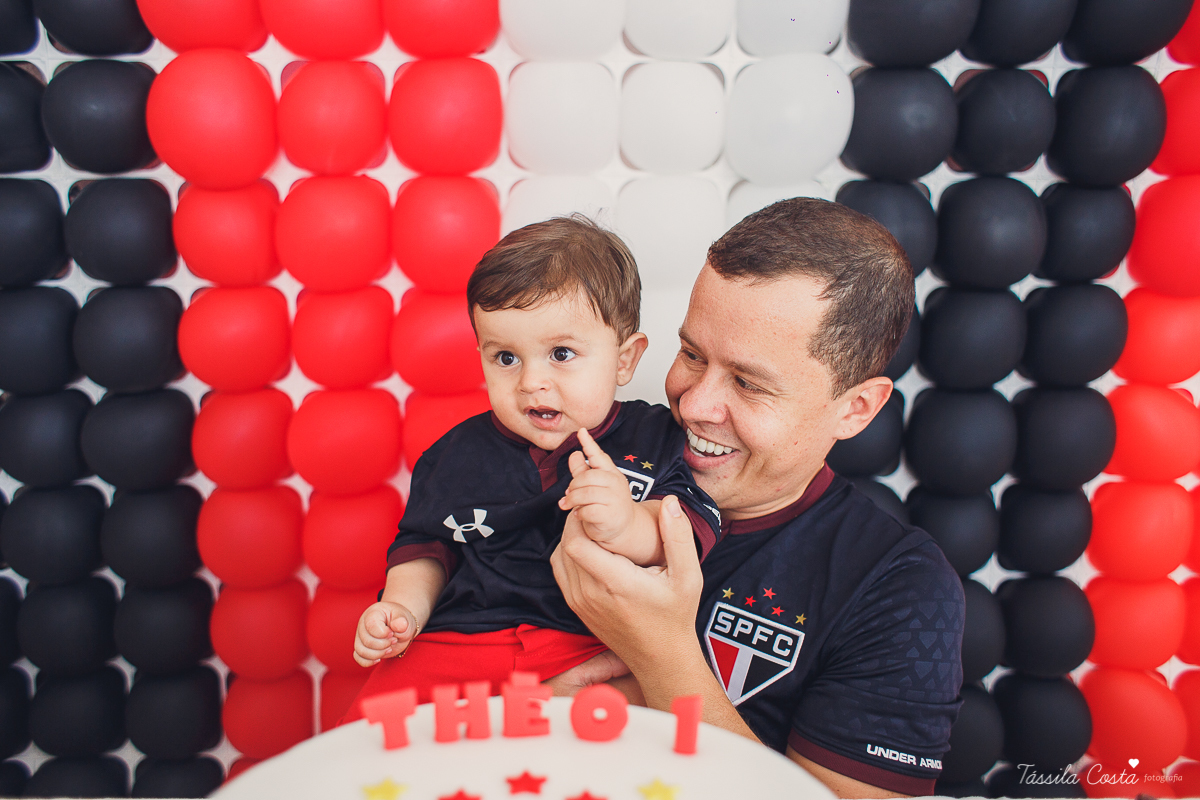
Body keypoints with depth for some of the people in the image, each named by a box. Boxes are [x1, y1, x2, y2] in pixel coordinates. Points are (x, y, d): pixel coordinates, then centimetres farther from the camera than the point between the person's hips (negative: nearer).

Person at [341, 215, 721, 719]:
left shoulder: (655, 441, 1)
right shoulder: (462, 452, 11)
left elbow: (697, 533, -11)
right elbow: (426, 543, 22)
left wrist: (629, 525, -31)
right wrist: (404, 606, 3)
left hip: (595, 648, -2)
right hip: (465, 637, 3)